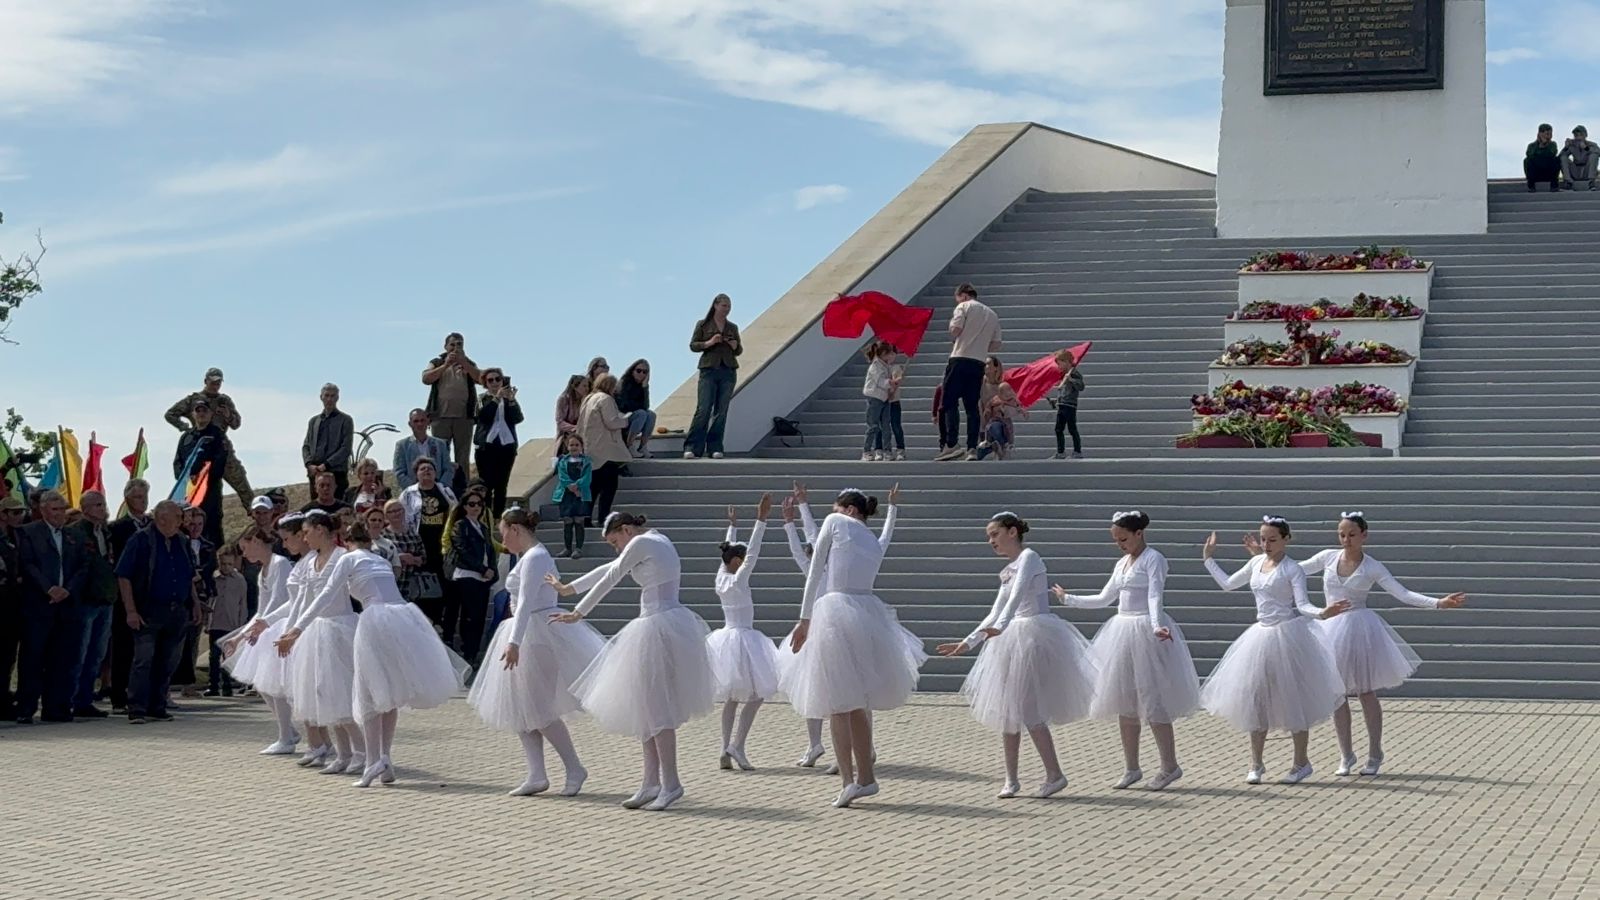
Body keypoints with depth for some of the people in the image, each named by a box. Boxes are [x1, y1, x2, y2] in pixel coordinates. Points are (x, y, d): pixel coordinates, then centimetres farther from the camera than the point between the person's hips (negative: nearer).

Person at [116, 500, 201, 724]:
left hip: (177, 613, 6)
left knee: (168, 662, 9)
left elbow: (189, 578, 23)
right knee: (144, 660, -10)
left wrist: (195, 604, 14)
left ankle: (157, 707, 17)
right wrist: (131, 611, -15)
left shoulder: (182, 542, 12)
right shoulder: (141, 540, -7)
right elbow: (124, 576, -10)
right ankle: (137, 709, -9)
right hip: (149, 612, -6)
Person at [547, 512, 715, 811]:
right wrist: (568, 588, 31)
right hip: (660, 626, 10)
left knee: (656, 708, -7)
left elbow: (609, 580, -6)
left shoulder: (641, 543, -10)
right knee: (647, 708, 11)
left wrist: (577, 613, 3)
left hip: (659, 627, -10)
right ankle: (652, 782, 12)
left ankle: (671, 783, -5)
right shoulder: (657, 542, 19)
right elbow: (609, 570, 27)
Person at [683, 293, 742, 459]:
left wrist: (735, 346, -5)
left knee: (721, 412, 1)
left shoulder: (733, 328, 13)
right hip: (709, 370, -3)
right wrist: (709, 343, -14)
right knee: (703, 410, -10)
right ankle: (691, 447, -8)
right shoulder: (703, 325, 5)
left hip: (728, 372, 3)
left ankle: (715, 448, 4)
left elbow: (739, 351, 18)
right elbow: (693, 346, 2)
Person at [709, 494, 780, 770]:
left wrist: (733, 527, 33)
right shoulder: (738, 581, -14)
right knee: (756, 695, -6)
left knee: (731, 697, 10)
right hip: (742, 639, -9)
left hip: (727, 638, 9)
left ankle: (726, 750, 7)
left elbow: (729, 553, 20)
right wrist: (761, 519, -23)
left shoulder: (721, 579, 5)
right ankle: (737, 746, -15)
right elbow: (752, 553, -20)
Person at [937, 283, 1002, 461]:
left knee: (950, 403, -7)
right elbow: (996, 345, 16)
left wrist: (952, 322, 11)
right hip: (979, 364, 5)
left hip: (960, 360, -5)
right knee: (972, 406, 7)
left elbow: (955, 330, -10)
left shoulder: (964, 307, 3)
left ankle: (953, 444, -21)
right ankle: (972, 448, 0)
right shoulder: (992, 315, 19)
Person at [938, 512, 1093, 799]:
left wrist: (1001, 627, -38)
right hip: (1013, 640, 9)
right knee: (1007, 709, 8)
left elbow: (1018, 594, -24)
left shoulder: (1028, 557, -7)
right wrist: (968, 643, 16)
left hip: (1036, 633, -9)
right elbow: (995, 614, 21)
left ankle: (1054, 774, -3)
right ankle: (1011, 779, 15)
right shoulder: (1008, 571, 17)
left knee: (1028, 709, -11)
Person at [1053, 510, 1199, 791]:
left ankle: (1170, 766, 4)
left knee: (1152, 702, -7)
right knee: (1124, 703, 8)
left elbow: (1155, 596, -20)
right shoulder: (1122, 564, 16)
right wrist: (1068, 599, 25)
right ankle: (1132, 768, 15)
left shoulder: (1153, 559, -7)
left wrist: (1157, 627, -36)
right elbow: (1104, 599, 23)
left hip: (1146, 632, -8)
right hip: (1123, 631, 8)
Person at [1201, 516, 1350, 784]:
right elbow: (1227, 583, 21)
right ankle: (1256, 763, 19)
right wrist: (1208, 559, 22)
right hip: (1261, 635, 6)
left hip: (1287, 635, -6)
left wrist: (1322, 613, -37)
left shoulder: (1292, 570, -10)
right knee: (1255, 700, 7)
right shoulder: (1256, 563, 9)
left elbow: (1302, 605, -18)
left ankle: (1301, 762, 14)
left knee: (1292, 701, 1)